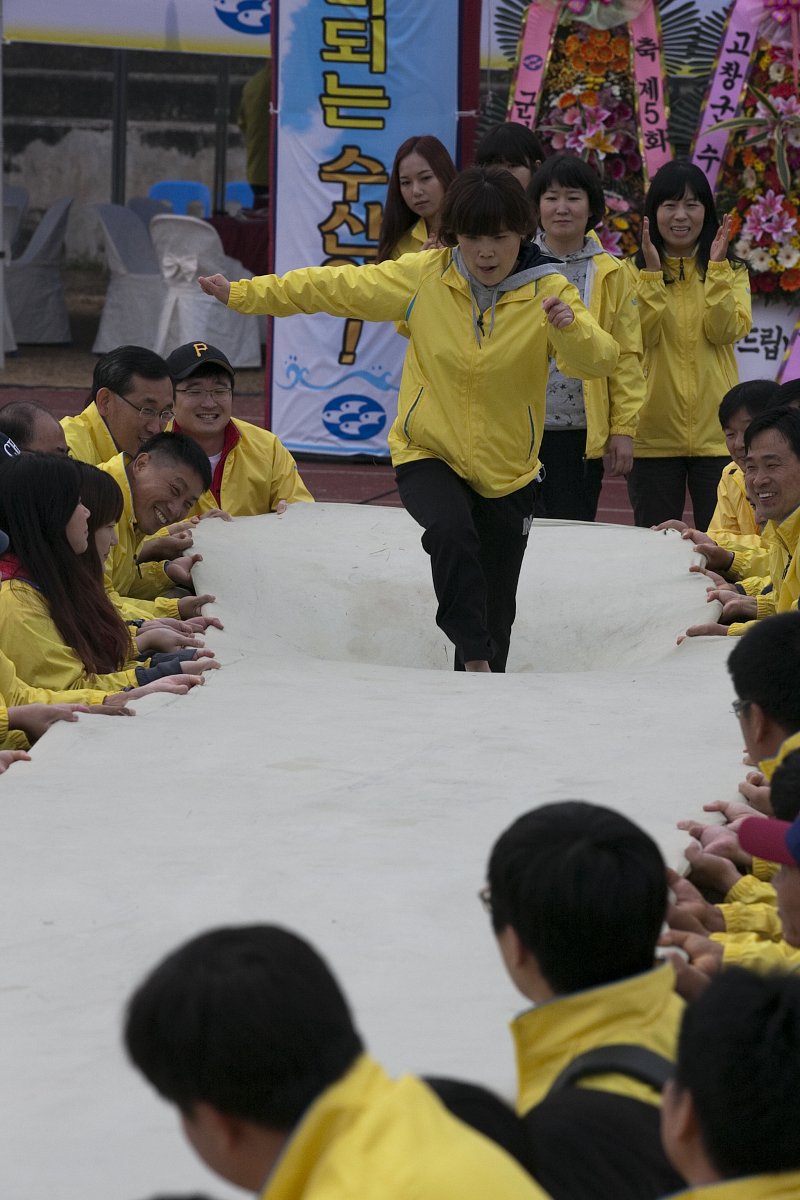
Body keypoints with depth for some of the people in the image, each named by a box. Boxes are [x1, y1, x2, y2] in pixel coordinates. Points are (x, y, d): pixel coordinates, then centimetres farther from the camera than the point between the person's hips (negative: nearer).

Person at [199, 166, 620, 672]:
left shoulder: (547, 289, -11)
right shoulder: (422, 277, -7)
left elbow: (600, 360, -24)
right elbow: (338, 287, 1)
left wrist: (569, 326, -46)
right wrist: (242, 293, 1)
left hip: (509, 470, 1)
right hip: (429, 454, -1)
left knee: (496, 609, 7)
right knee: (451, 531, -34)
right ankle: (473, 656, -26)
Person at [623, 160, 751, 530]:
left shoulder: (731, 272, 7)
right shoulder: (633, 271, 5)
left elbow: (727, 331, -11)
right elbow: (642, 335, -11)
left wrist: (717, 268, -14)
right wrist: (652, 273, -16)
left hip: (715, 432, 0)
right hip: (654, 433, 0)